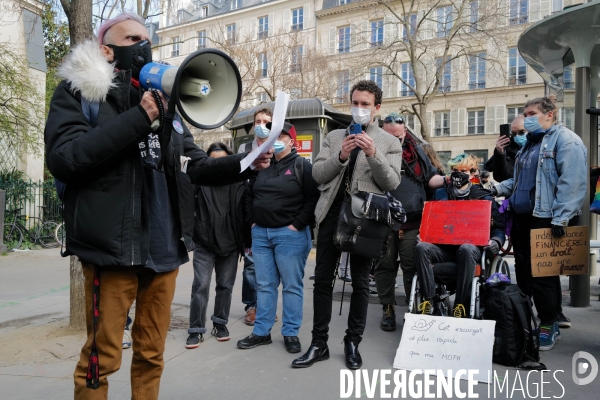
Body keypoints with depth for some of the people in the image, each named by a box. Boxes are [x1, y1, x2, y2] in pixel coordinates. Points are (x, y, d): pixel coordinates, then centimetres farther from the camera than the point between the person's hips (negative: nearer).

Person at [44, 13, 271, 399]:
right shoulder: (77, 91, 2)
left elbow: (198, 166, 14)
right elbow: (63, 158, -15)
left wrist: (245, 164, -4)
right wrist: (139, 118, -17)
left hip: (164, 247, 5)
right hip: (112, 246, -5)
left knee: (152, 354, 16)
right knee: (102, 357, 5)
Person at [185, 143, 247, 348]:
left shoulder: (238, 184, 0)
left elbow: (245, 213, 2)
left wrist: (245, 241, -1)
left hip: (230, 244, 2)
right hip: (204, 244, -1)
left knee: (225, 286, 12)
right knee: (200, 287, -1)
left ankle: (220, 323, 29)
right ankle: (196, 330, 10)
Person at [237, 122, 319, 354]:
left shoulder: (302, 166, -3)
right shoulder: (263, 167, 13)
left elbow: (314, 198, -11)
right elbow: (250, 195, 22)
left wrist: (298, 224, -14)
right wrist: (253, 221, 10)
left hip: (290, 234, -5)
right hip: (260, 233, 6)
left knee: (292, 285, 4)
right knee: (264, 285, 11)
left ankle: (291, 333, 15)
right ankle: (261, 332, 20)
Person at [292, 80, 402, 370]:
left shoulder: (389, 142, 6)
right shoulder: (334, 137, 13)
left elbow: (392, 183, -5)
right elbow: (317, 174, 2)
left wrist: (373, 155, -19)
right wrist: (340, 156, -14)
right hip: (332, 214, 2)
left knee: (360, 283, 7)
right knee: (322, 280, 5)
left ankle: (353, 343, 23)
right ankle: (319, 343, 17)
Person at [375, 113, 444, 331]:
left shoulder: (416, 151, 10)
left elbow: (430, 178, 16)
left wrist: (448, 180, -1)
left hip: (412, 222, 1)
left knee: (412, 266, 5)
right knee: (385, 266, 7)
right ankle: (388, 310, 19)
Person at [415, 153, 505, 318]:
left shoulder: (483, 198, 11)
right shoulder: (441, 194, 17)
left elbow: (499, 227, 9)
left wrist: (496, 242, -12)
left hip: (470, 247, -2)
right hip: (443, 247, 2)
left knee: (466, 249, -39)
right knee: (422, 248, -29)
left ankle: (461, 306, -32)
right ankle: (428, 301, -29)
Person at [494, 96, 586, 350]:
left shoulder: (565, 140, -8)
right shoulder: (530, 143, 20)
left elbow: (572, 182, -19)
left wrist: (561, 218, -23)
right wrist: (498, 189, 11)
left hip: (546, 220, -8)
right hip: (521, 218, 8)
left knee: (543, 274, -2)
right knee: (523, 271, 13)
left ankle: (549, 325, 14)